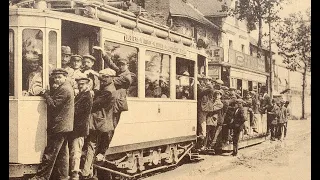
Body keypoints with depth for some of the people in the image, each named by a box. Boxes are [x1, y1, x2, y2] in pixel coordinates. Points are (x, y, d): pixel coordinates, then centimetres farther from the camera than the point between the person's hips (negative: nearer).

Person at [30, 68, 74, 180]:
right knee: (62, 153, 14)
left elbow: (53, 104, -18)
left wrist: (46, 94, -8)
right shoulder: (66, 87, 18)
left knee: (49, 153, -6)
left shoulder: (64, 89, -15)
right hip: (65, 126, 11)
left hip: (59, 127, -11)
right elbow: (54, 99, 16)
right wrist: (51, 91, 1)